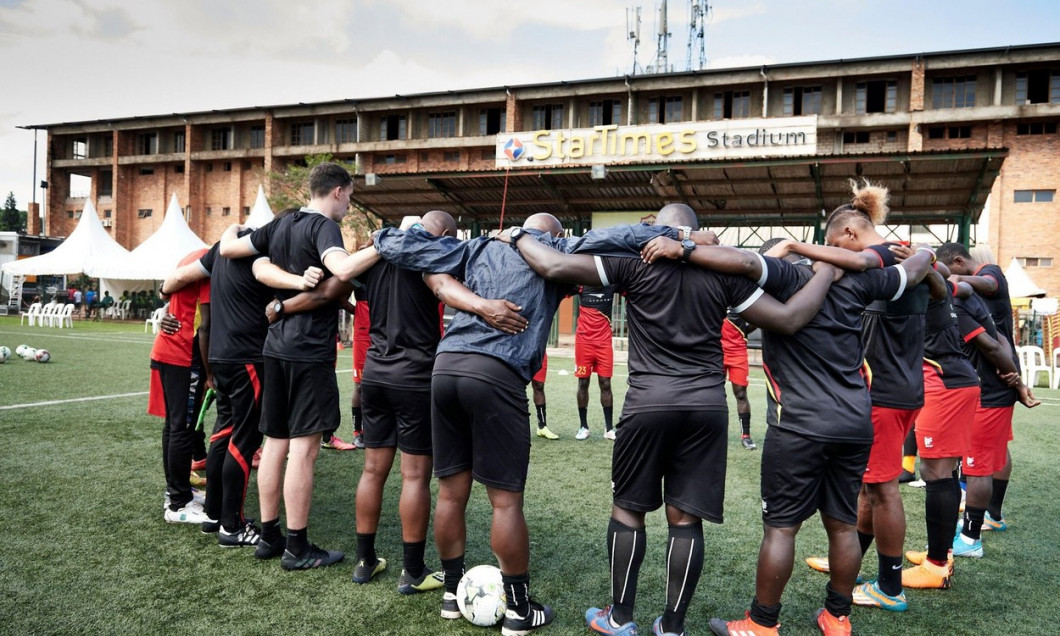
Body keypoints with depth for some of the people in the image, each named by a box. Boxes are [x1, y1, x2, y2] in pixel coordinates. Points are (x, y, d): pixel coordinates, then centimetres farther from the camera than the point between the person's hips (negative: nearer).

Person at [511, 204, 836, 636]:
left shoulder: (635, 259, -1)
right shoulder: (723, 271, 5)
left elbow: (554, 268, -6)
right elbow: (789, 319, 3)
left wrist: (517, 239, 13)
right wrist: (827, 272, 17)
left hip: (649, 403, -2)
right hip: (708, 405, 2)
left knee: (628, 507, 14)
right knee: (685, 518, 9)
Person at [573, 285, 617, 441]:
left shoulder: (612, 285, 0)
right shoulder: (581, 284, -4)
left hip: (604, 341, 1)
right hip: (584, 340, -1)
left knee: (605, 384, 1)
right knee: (583, 383, 5)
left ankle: (609, 428, 9)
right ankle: (583, 426, 16)